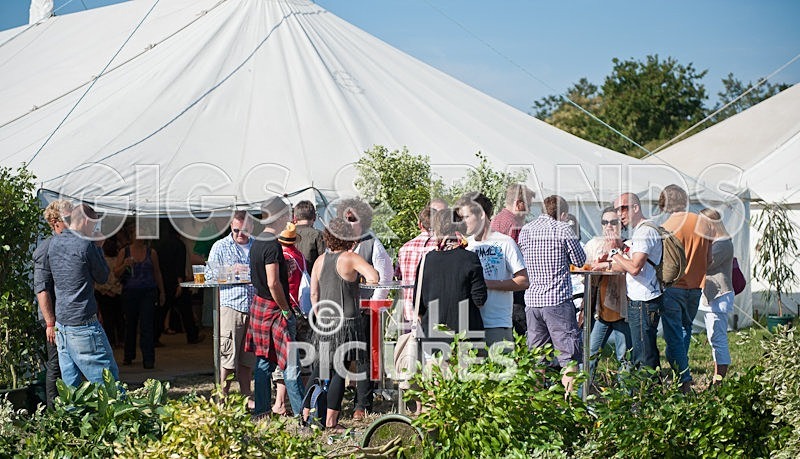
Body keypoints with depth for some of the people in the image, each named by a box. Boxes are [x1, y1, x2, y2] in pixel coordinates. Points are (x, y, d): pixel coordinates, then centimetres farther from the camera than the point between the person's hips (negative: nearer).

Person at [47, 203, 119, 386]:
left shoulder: (53, 243, 9)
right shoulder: (85, 245, -12)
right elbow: (103, 276, -1)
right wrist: (98, 247, 8)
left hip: (61, 322, 8)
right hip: (83, 324, -7)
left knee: (69, 383, 8)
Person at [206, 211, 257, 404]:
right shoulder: (220, 246, 6)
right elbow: (209, 273, 1)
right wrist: (231, 270, -12)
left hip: (253, 307, 3)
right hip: (230, 306, -3)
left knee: (247, 358, 8)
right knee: (227, 356, -6)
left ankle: (246, 397, 17)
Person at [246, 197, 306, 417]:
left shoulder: (256, 242, 11)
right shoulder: (273, 245, -18)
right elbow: (273, 283, -23)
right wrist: (286, 310, -15)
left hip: (259, 305, 9)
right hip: (274, 309, -9)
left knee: (264, 361, 12)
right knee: (290, 362, -6)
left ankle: (261, 410, 15)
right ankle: (302, 412, -4)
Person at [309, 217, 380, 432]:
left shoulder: (320, 260, 8)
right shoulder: (351, 258, -8)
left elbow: (314, 295, 10)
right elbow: (375, 277, -21)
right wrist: (365, 275, 1)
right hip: (347, 321, -5)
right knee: (340, 371, -2)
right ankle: (331, 421, -2)